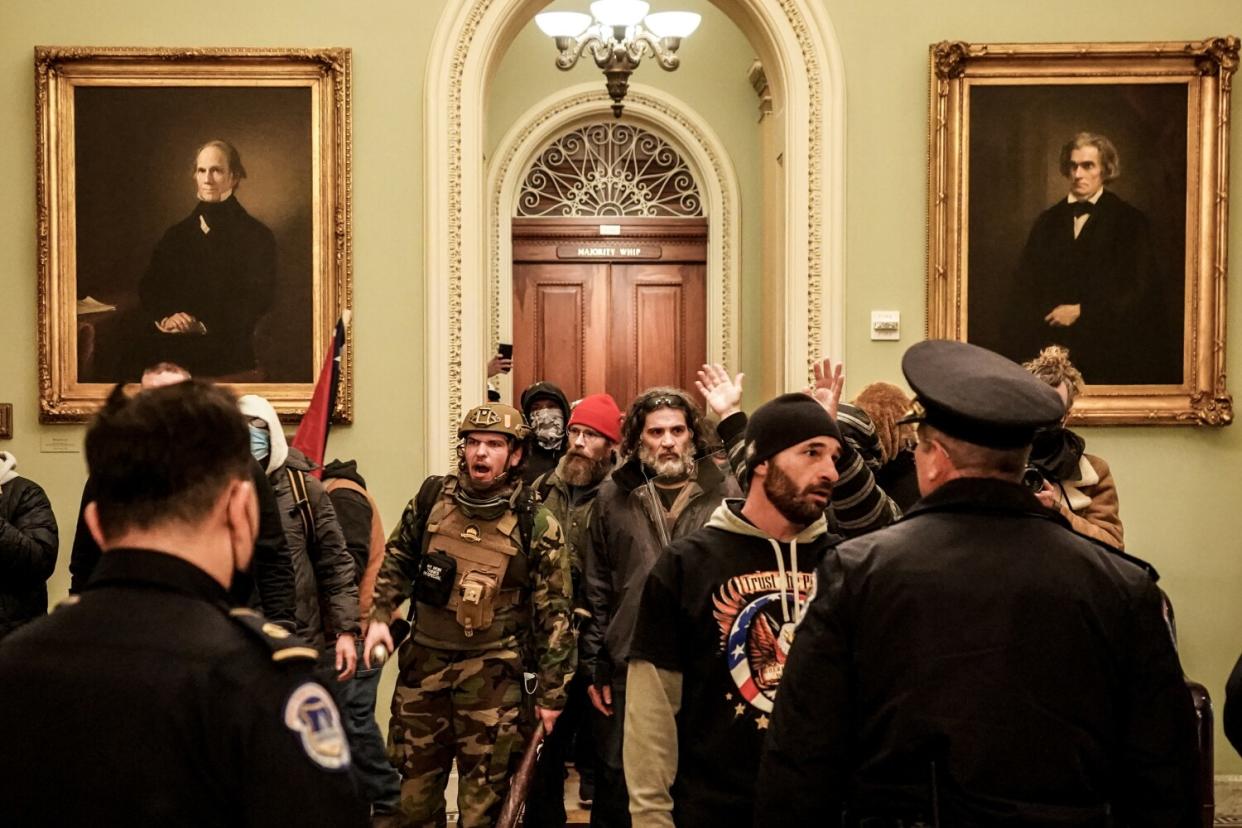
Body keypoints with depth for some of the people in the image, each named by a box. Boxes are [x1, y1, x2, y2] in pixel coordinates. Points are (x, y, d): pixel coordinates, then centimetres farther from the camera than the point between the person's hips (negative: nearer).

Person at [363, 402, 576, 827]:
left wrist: (551, 693, -4)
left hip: (491, 675, -3)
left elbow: (554, 614, -5)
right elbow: (396, 561, 16)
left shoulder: (536, 525, -8)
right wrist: (379, 617, 2)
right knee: (415, 791, 15)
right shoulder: (431, 498, 1)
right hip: (423, 663, 4)